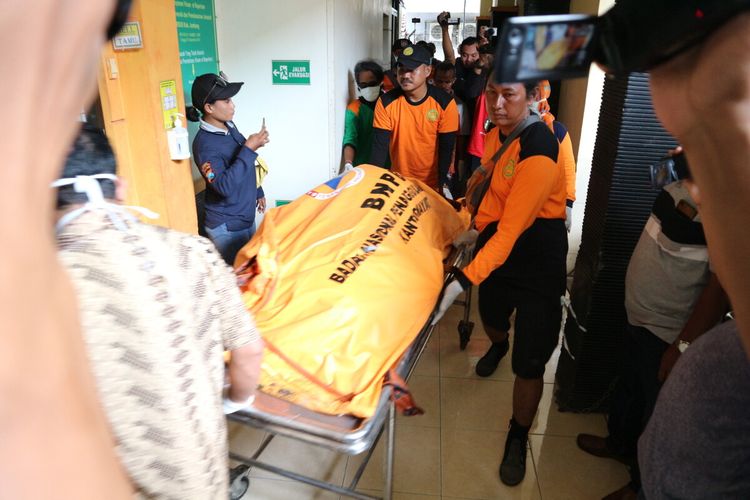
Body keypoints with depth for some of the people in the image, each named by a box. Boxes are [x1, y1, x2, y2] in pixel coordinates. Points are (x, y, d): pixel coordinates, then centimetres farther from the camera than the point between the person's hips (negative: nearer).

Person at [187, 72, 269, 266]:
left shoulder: (229, 126, 3)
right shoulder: (204, 143, -24)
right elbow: (224, 186, -34)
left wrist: (258, 192, 23)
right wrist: (249, 149, -33)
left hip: (247, 217, 8)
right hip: (226, 226, -8)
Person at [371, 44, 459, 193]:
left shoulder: (445, 103, -12)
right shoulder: (386, 103, -9)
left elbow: (446, 148, -9)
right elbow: (380, 146, -9)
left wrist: (442, 184, -13)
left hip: (433, 184, -1)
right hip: (398, 183, 1)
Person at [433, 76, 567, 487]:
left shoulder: (538, 151, -27)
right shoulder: (497, 133, -1)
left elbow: (510, 231, -30)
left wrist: (463, 280, -34)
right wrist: (476, 228, 5)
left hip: (538, 262, -7)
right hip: (497, 244, 7)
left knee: (529, 363, -2)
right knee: (491, 316, 29)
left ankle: (518, 438, 23)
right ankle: (498, 345, 67)